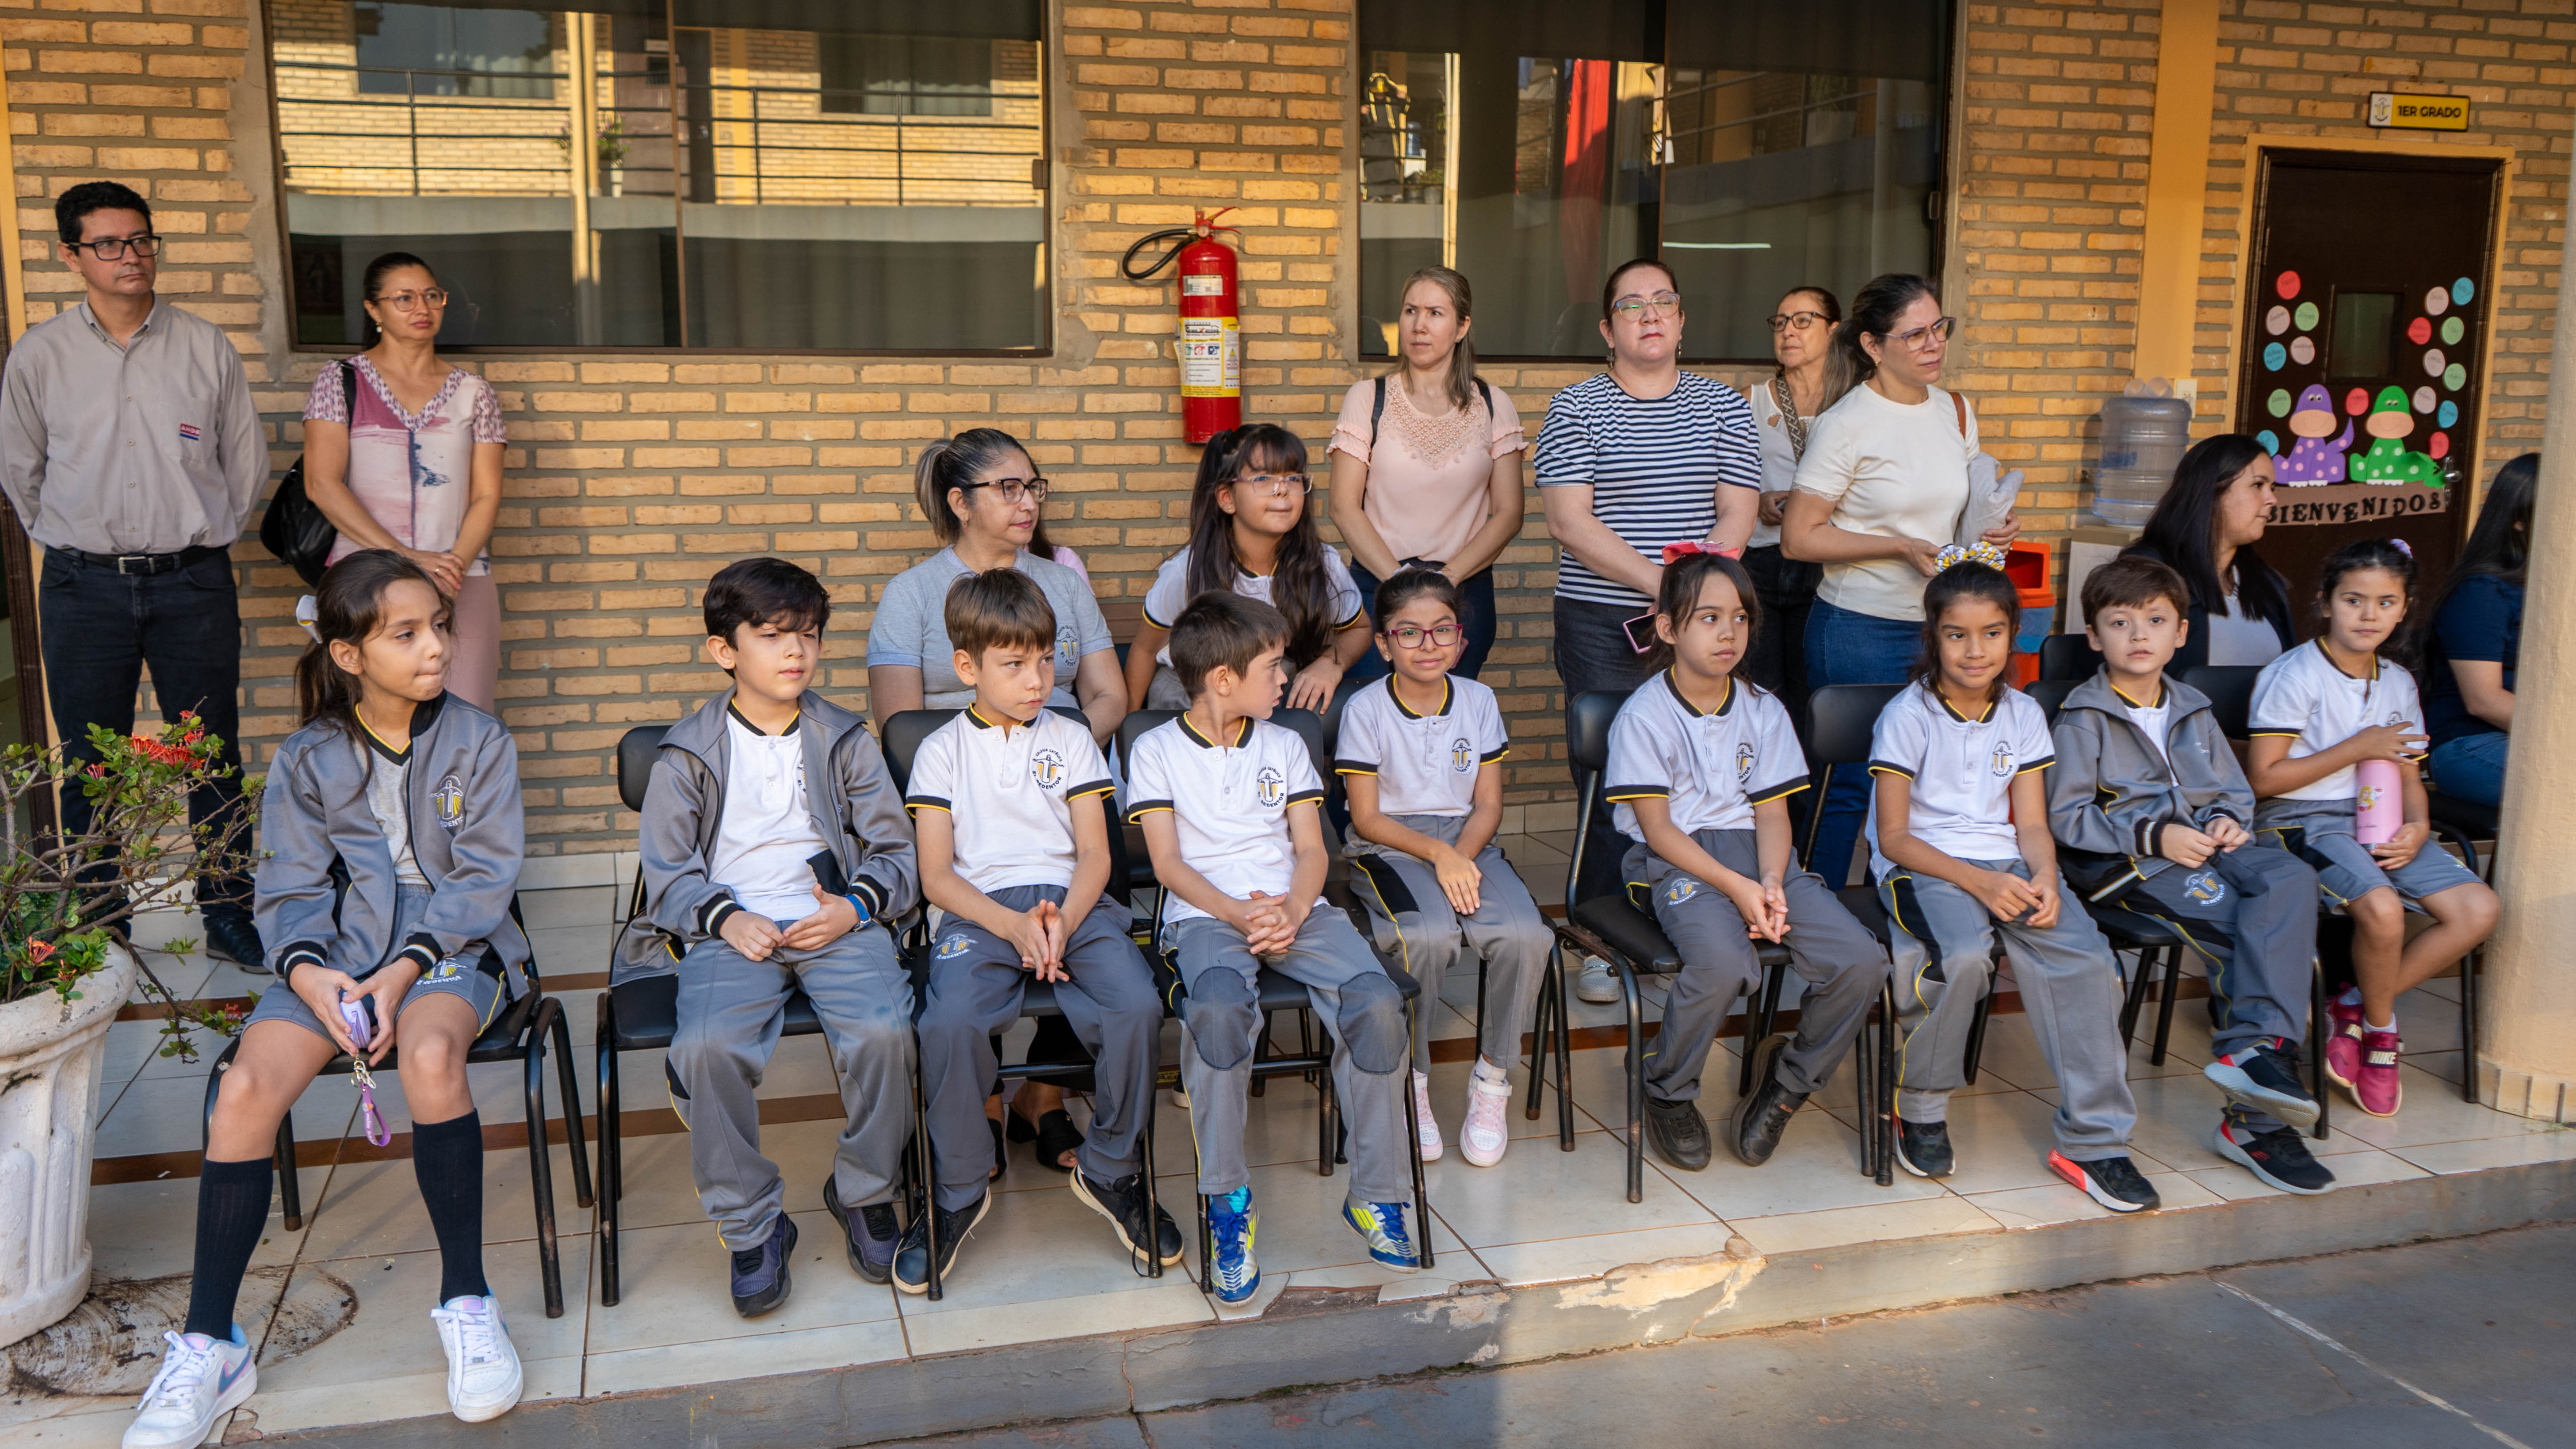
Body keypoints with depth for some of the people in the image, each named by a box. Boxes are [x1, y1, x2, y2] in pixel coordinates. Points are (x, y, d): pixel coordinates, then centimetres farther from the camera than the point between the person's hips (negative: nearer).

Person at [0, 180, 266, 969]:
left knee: (212, 759, 3)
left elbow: (247, 460, 12)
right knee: (91, 766, 5)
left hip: (194, 582, 0)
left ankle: (228, 917, 13)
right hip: (83, 586, 0)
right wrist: (76, 541, 16)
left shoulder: (205, 345, 4)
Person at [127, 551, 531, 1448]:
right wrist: (307, 970, -17)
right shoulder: (306, 760, 7)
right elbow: (292, 892, 5)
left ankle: (467, 1302, -21)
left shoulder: (477, 741, 1)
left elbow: (483, 879, -4)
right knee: (246, 1088, -23)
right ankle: (208, 1346, -10)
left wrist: (406, 969, -17)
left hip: (452, 946, -2)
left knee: (430, 1051, -36)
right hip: (339, 950, 3)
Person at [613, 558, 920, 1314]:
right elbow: (668, 871, 6)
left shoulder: (845, 741, 11)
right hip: (730, 930, 0)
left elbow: (897, 854, 11)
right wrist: (726, 918, -12)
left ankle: (865, 1194, 1)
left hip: (834, 922, 1)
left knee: (882, 1031, -28)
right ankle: (752, 1225, -8)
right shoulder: (688, 753, 8)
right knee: (706, 1047, -29)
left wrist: (856, 906, -9)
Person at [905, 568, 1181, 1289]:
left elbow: (1094, 856, 7)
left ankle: (1111, 1171, -2)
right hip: (981, 911, -1)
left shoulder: (1072, 739, 14)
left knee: (1138, 1006, -27)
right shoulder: (942, 751, 10)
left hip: (1075, 903, 1)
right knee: (950, 1025, -31)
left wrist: (1063, 924, -13)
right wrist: (1013, 925, -14)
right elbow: (936, 876, 2)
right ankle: (959, 1194, -5)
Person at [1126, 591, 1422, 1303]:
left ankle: (1376, 1194, -11)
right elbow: (1169, 862, -1)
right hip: (1204, 916, -3)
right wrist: (1238, 913, -16)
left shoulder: (1285, 746, 18)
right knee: (1218, 1010, -37)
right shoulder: (1156, 750, 7)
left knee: (1377, 1003, -25)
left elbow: (1311, 850, 11)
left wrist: (1292, 913, -11)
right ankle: (1229, 1207, -24)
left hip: (1293, 910, 3)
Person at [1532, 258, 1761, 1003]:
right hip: (1602, 626, -2)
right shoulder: (1575, 409, 3)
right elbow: (1570, 522, -7)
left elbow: (1739, 515, 5)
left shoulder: (1723, 407, 12)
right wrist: (1657, 580, -17)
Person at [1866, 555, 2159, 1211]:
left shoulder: (2023, 715, 11)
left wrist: (2044, 878, -13)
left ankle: (2092, 1140, -13)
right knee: (1964, 954, -35)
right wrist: (1978, 882, -19)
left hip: (2009, 866, 4)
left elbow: (2032, 823, 9)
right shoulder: (1907, 716, -4)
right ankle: (1920, 1108, -9)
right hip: (1923, 867, -4)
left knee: (2085, 956, -23)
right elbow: (1894, 837, -8)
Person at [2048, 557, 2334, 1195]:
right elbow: (2067, 816, -6)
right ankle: (2257, 1117, -24)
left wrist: (2227, 821, 1)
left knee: (2290, 879, -27)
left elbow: (2235, 790, 25)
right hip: (2125, 863, -6)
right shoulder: (2083, 718, 1)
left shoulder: (2194, 711, 22)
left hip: (2202, 845, 6)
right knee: (2251, 931, -27)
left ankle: (2253, 1046, -34)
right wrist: (2153, 835, -15)